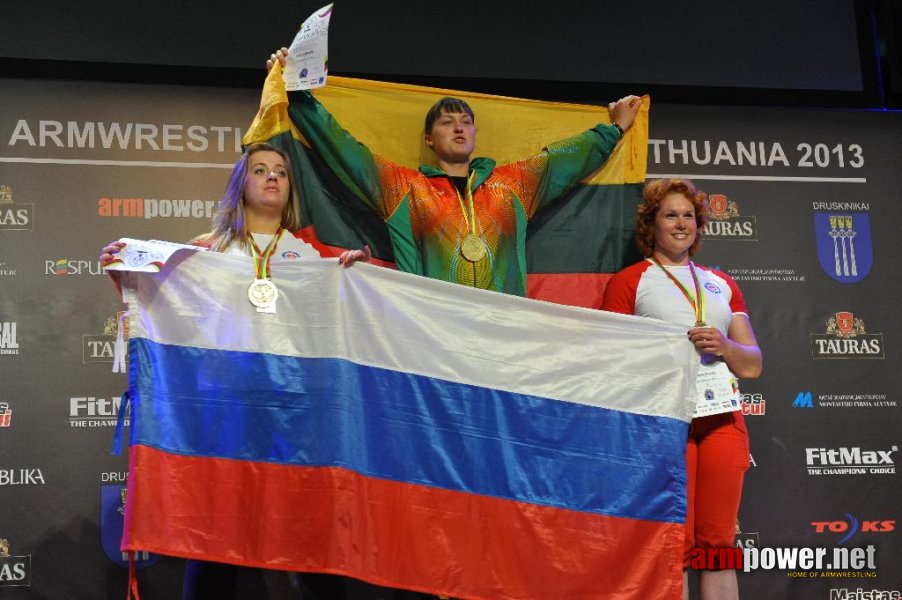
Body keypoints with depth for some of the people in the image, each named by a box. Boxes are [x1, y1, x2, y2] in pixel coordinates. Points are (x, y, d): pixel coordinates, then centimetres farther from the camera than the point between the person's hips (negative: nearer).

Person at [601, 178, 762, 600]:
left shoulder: (721, 284, 20)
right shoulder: (629, 281, 7)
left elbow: (753, 363, 15)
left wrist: (724, 348, -4)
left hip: (722, 419, 4)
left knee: (719, 545, 3)